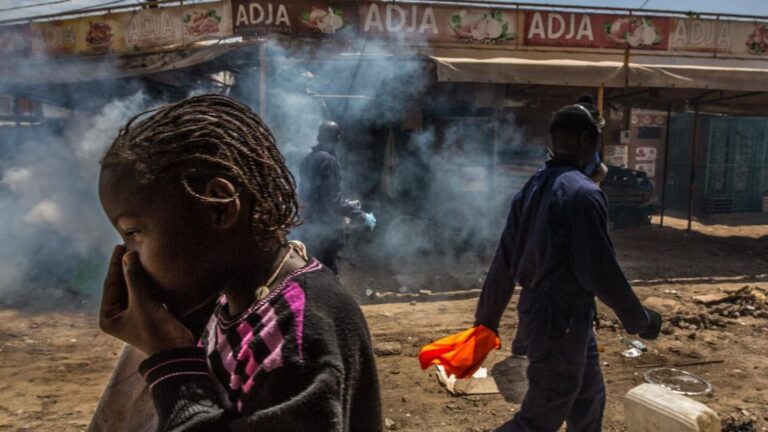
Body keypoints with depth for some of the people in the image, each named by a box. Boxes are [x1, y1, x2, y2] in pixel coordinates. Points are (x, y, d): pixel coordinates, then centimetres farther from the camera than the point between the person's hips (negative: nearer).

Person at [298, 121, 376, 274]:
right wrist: (363, 216, -15)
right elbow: (333, 199, -21)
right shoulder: (328, 160, -16)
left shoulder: (309, 159, 10)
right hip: (325, 228, -9)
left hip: (310, 226, 9)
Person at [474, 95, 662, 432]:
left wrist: (487, 318, 16)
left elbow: (504, 262, 8)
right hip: (561, 323, -9)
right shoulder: (583, 193, -21)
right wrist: (640, 320, -5)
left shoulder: (531, 189, 5)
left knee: (589, 398, 25)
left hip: (537, 313, 9)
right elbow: (600, 271, -20)